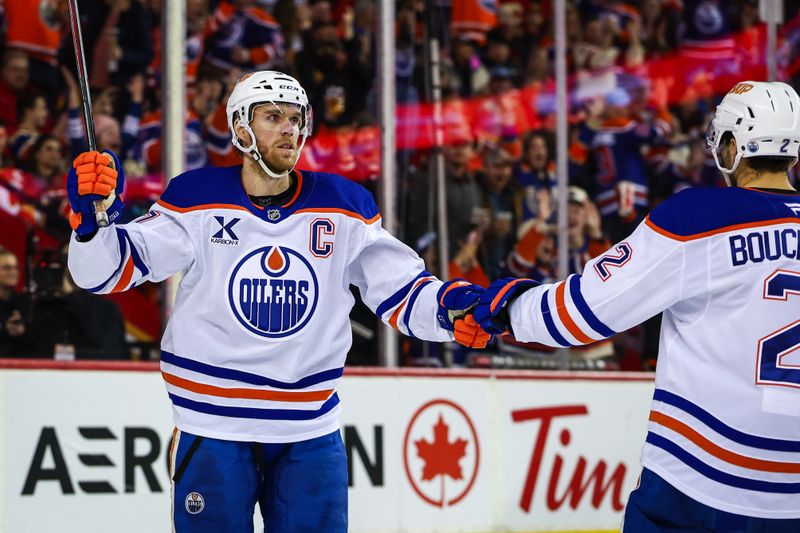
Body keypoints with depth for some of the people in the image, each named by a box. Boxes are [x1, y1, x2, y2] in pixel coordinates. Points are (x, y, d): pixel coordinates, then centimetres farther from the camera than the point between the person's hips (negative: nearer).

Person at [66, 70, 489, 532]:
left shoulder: (344, 206, 2)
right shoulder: (196, 200, -5)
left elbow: (402, 292, 3)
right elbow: (109, 269, -7)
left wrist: (450, 306, -17)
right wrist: (93, 216, -27)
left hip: (311, 431, 2)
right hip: (213, 429, -2)